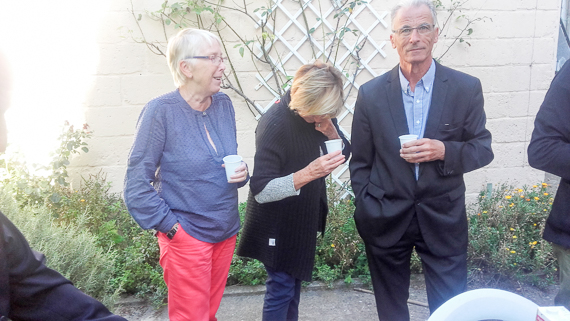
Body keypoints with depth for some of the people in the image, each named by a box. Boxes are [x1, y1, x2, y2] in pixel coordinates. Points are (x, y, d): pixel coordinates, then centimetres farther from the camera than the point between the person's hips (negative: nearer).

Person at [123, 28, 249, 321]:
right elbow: (136, 186, -13)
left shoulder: (223, 104, 0)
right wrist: (170, 227, -14)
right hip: (187, 238, -5)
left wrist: (241, 173, -6)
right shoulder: (160, 111, -17)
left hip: (226, 231, 6)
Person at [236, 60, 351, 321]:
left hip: (303, 219, 7)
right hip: (277, 227, -7)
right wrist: (308, 173, -42)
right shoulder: (274, 124, -27)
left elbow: (344, 154, 4)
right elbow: (261, 191, -29)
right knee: (281, 288, 3)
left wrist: (332, 132, -17)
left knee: (295, 280, 20)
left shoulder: (320, 116, -5)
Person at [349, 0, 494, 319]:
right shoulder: (371, 93, -3)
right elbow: (361, 162, 3)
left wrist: (445, 151, -19)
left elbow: (483, 148, 1)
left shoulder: (467, 88, -5)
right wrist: (365, 212, -1)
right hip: (385, 219, 1)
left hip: (443, 219, 0)